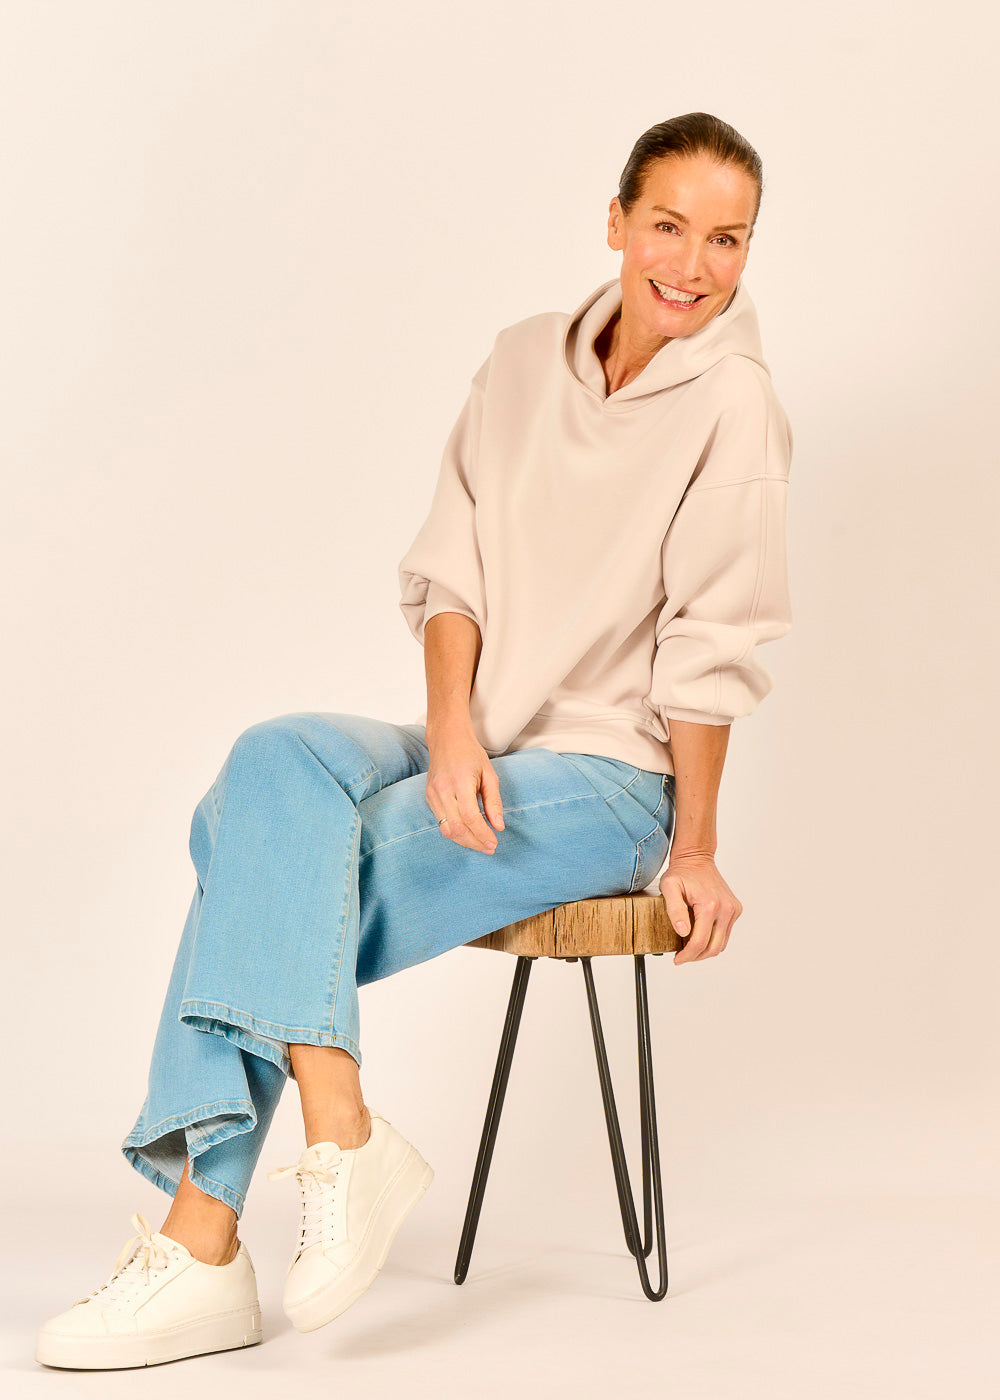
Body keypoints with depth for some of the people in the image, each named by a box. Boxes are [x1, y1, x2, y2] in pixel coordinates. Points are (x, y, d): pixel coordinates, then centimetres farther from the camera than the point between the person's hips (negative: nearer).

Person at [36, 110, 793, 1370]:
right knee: (277, 765, -26)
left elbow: (711, 653, -7)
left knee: (273, 887, -22)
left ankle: (203, 1243, -16)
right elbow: (448, 569, 4)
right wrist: (451, 727, -13)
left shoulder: (729, 405, -9)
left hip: (608, 779, -5)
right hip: (473, 753, 6)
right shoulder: (525, 359, 8)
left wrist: (695, 849, -2)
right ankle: (339, 1142, -30)